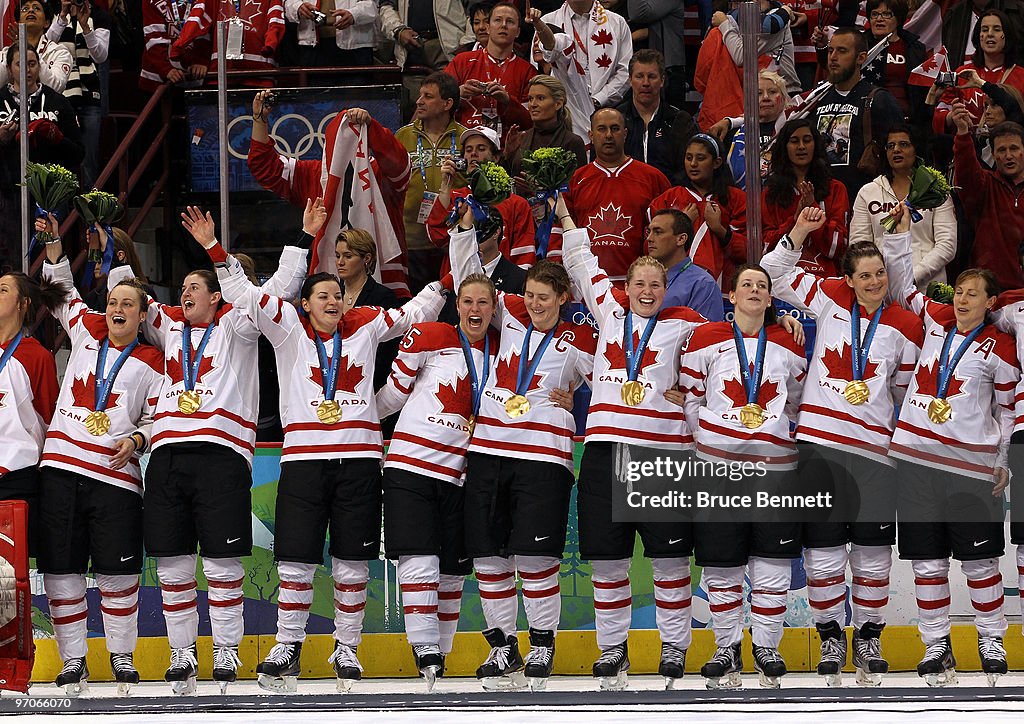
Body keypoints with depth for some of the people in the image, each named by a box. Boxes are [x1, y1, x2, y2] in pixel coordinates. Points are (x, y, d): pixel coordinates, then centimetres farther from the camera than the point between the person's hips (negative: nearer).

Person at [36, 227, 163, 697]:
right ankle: (73, 660, 7)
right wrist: (54, 246, 15)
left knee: (118, 573, -2)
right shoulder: (87, 332, 13)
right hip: (61, 468, 2)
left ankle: (121, 655, 14)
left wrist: (137, 439, -11)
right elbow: (63, 291, 26)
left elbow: (157, 417, 7)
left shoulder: (152, 363, 6)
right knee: (61, 569, 0)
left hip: (116, 476, -2)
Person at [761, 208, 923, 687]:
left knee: (872, 555, 4)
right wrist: (799, 233, -6)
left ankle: (868, 638, 20)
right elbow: (774, 275, 7)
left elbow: (906, 392, 14)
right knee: (823, 553, 1)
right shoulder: (830, 299, 6)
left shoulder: (905, 327, 6)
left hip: (874, 451, 0)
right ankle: (830, 636, 15)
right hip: (819, 445, 0)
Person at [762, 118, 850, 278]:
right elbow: (766, 247, 6)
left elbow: (838, 247, 3)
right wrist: (796, 219, -6)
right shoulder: (770, 192, 15)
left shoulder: (835, 189, 12)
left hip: (824, 276, -1)